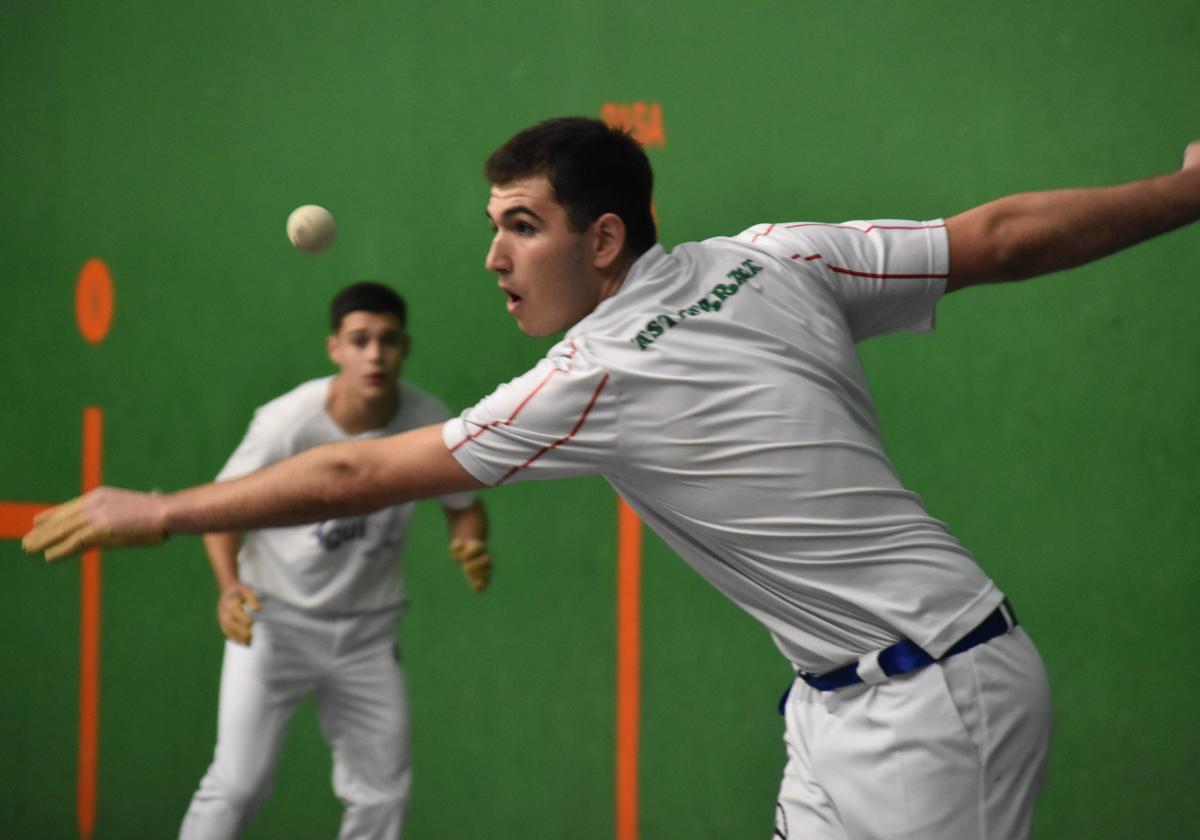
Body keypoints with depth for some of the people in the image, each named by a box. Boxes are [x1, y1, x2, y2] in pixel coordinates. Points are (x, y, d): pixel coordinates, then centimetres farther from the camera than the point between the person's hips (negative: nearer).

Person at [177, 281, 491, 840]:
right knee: (239, 784, -13)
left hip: (367, 631, 4)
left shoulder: (431, 425, -10)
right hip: (274, 618, -4)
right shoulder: (289, 422, -20)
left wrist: (471, 548, -16)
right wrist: (230, 586, -26)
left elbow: (463, 505, 7)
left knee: (382, 795, 5)